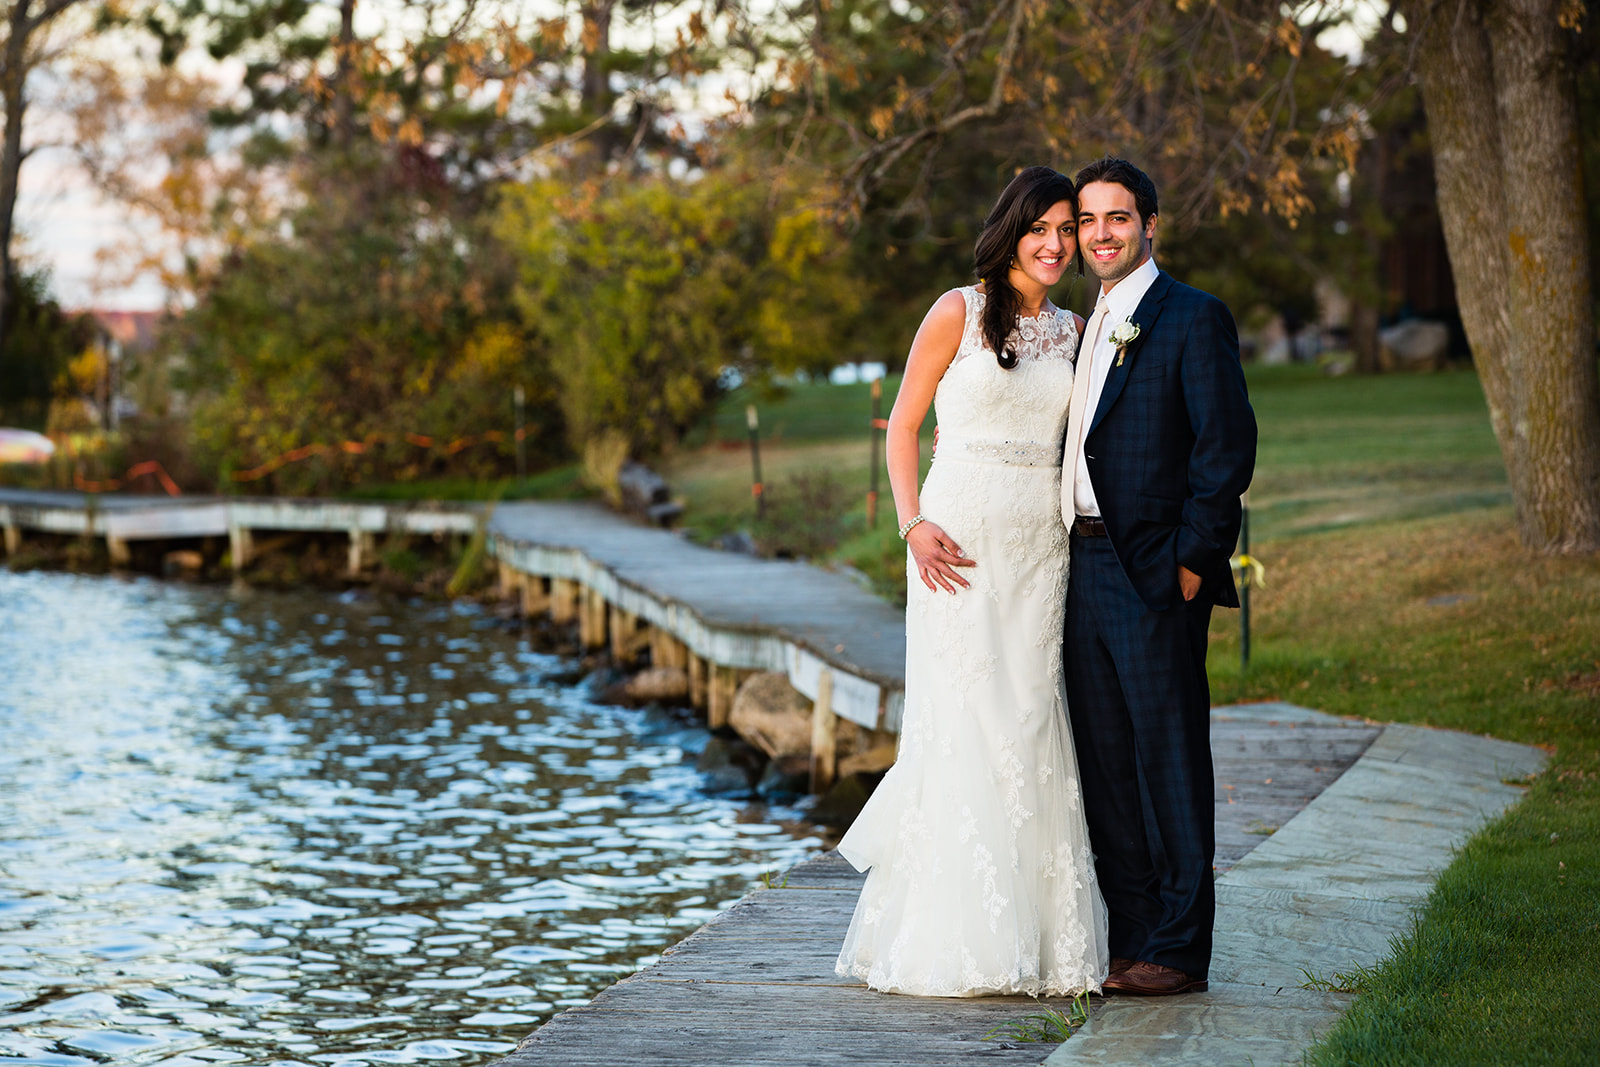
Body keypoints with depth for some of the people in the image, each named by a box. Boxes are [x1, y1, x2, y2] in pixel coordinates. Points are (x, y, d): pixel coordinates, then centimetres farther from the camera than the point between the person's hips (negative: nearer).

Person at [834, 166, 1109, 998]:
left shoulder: (1072, 331, 13)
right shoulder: (959, 313, -1)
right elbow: (902, 426, 1)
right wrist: (914, 525, -12)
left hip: (1040, 550, 4)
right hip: (961, 544, -4)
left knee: (1028, 725, 2)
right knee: (961, 725, -6)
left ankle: (1038, 939, 8)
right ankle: (952, 940, -1)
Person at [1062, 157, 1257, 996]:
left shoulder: (1193, 319, -6)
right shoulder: (1092, 328, 19)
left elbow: (1227, 445, -12)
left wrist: (1193, 560, -15)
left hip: (1154, 578, -8)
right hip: (1085, 572, 8)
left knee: (1169, 760, -3)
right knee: (1106, 766, 9)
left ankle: (1180, 949, 3)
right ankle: (1132, 943, 16)